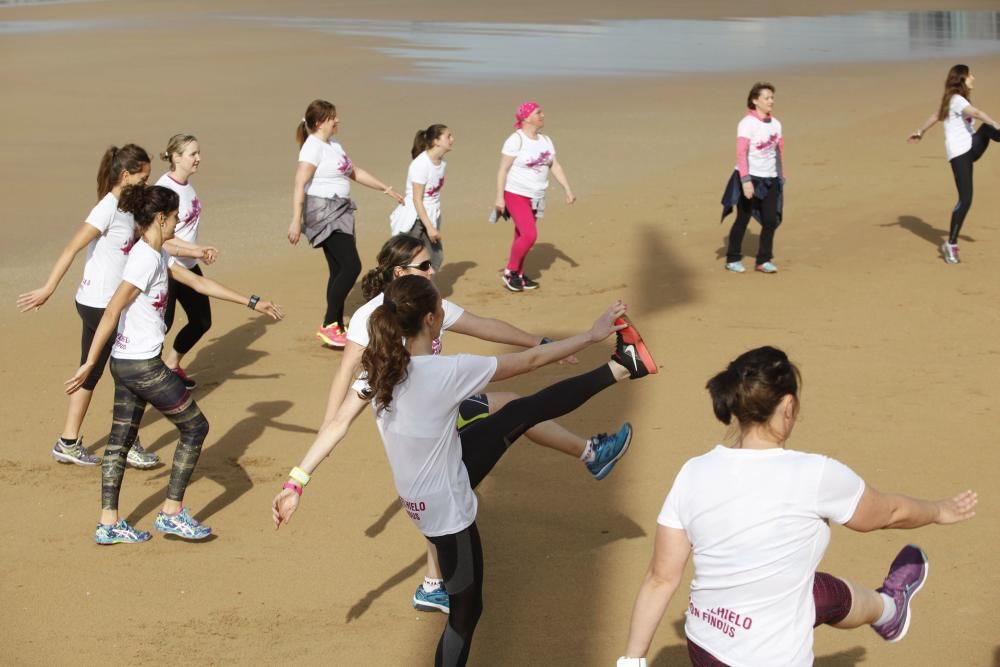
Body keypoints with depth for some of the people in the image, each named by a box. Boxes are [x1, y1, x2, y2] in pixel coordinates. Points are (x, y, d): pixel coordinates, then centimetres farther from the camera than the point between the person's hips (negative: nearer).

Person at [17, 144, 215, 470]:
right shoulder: (108, 209, -17)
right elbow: (72, 249, -20)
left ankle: (68, 444, 20)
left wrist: (194, 251, 16)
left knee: (90, 372, 13)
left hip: (100, 306, 9)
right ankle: (130, 446, 8)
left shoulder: (126, 210, 10)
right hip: (100, 305, -9)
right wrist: (47, 289, -23)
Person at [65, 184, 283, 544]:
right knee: (195, 427, 4)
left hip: (126, 364, 9)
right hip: (143, 366, -9)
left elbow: (198, 282, 19)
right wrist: (89, 364, -24)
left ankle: (108, 524, 15)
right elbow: (111, 313, -23)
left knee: (121, 439, 11)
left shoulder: (157, 254, 10)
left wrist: (252, 303, 22)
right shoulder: (145, 259, -19)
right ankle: (172, 513, 9)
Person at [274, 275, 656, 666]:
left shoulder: (380, 366, -12)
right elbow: (530, 361, -22)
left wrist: (297, 481, -1)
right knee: (466, 609, 12)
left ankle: (616, 370, 23)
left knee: (526, 411, 10)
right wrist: (592, 335, -11)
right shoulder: (447, 372, -32)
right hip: (446, 509, -8)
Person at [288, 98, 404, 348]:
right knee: (351, 266, -15)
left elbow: (355, 173, 25)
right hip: (323, 212, -9)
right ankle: (328, 325, -11)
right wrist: (296, 221, -28)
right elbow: (300, 185, -21)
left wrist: (387, 189, 25)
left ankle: (337, 328, 14)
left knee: (340, 270, 8)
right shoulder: (313, 147, -14)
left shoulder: (334, 144, 15)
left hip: (340, 211, 9)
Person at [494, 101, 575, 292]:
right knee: (529, 235, -17)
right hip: (516, 195, -7)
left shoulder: (545, 140, 8)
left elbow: (555, 167, 10)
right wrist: (499, 197, -18)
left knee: (522, 236, 10)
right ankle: (509, 272, -2)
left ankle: (518, 275, 20)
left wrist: (568, 190, 1)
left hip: (535, 197, 7)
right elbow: (503, 169, -14)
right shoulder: (516, 140, -13)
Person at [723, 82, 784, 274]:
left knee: (771, 220, 0)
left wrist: (781, 179, 17)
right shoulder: (747, 124, -11)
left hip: (769, 180, 5)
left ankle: (763, 260, 12)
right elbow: (741, 154, -17)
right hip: (750, 179, -5)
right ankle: (733, 259, 16)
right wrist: (746, 180, -24)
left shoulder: (775, 124, 8)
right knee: (742, 220, 3)